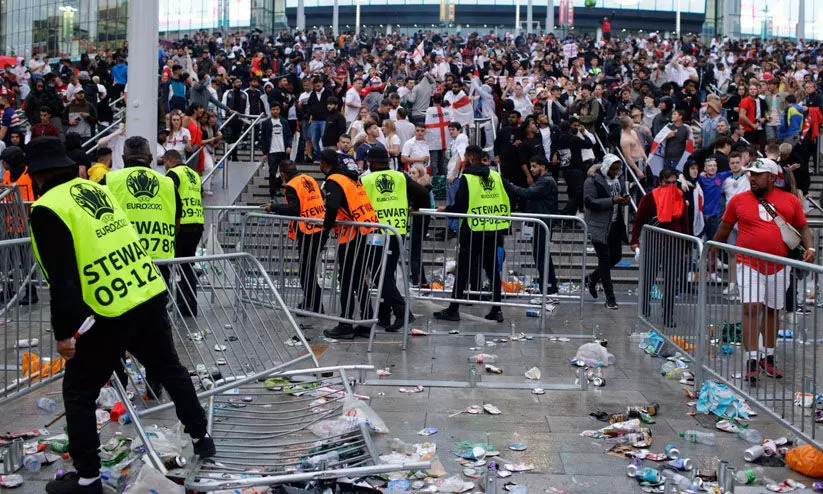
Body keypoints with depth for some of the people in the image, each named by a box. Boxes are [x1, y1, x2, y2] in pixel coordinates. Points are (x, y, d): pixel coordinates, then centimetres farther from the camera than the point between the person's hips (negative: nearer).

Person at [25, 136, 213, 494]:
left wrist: (64, 331, -14)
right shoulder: (97, 189, 12)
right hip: (150, 295, 7)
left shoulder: (49, 208, -11)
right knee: (170, 369, 24)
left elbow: (62, 277, -17)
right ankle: (201, 438, 37)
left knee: (79, 392, 10)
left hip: (109, 315, -7)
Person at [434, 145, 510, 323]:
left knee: (463, 269, 2)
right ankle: (496, 310, 12)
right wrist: (504, 223, 20)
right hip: (495, 231, 5)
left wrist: (445, 209, 5)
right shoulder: (496, 176, 6)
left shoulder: (467, 178, -10)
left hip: (474, 232, -5)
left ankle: (453, 309, 6)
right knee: (493, 269, 12)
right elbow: (506, 202, 9)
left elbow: (460, 207, -13)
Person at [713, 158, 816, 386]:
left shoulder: (790, 200, 6)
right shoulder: (738, 200, 3)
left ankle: (769, 358, 26)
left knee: (773, 310, 12)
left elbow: (803, 228, 10)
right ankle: (752, 360, -10)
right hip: (749, 264, -2)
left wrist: (810, 247, -7)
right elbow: (724, 228, 13)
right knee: (751, 308, -13)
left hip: (779, 266, 2)